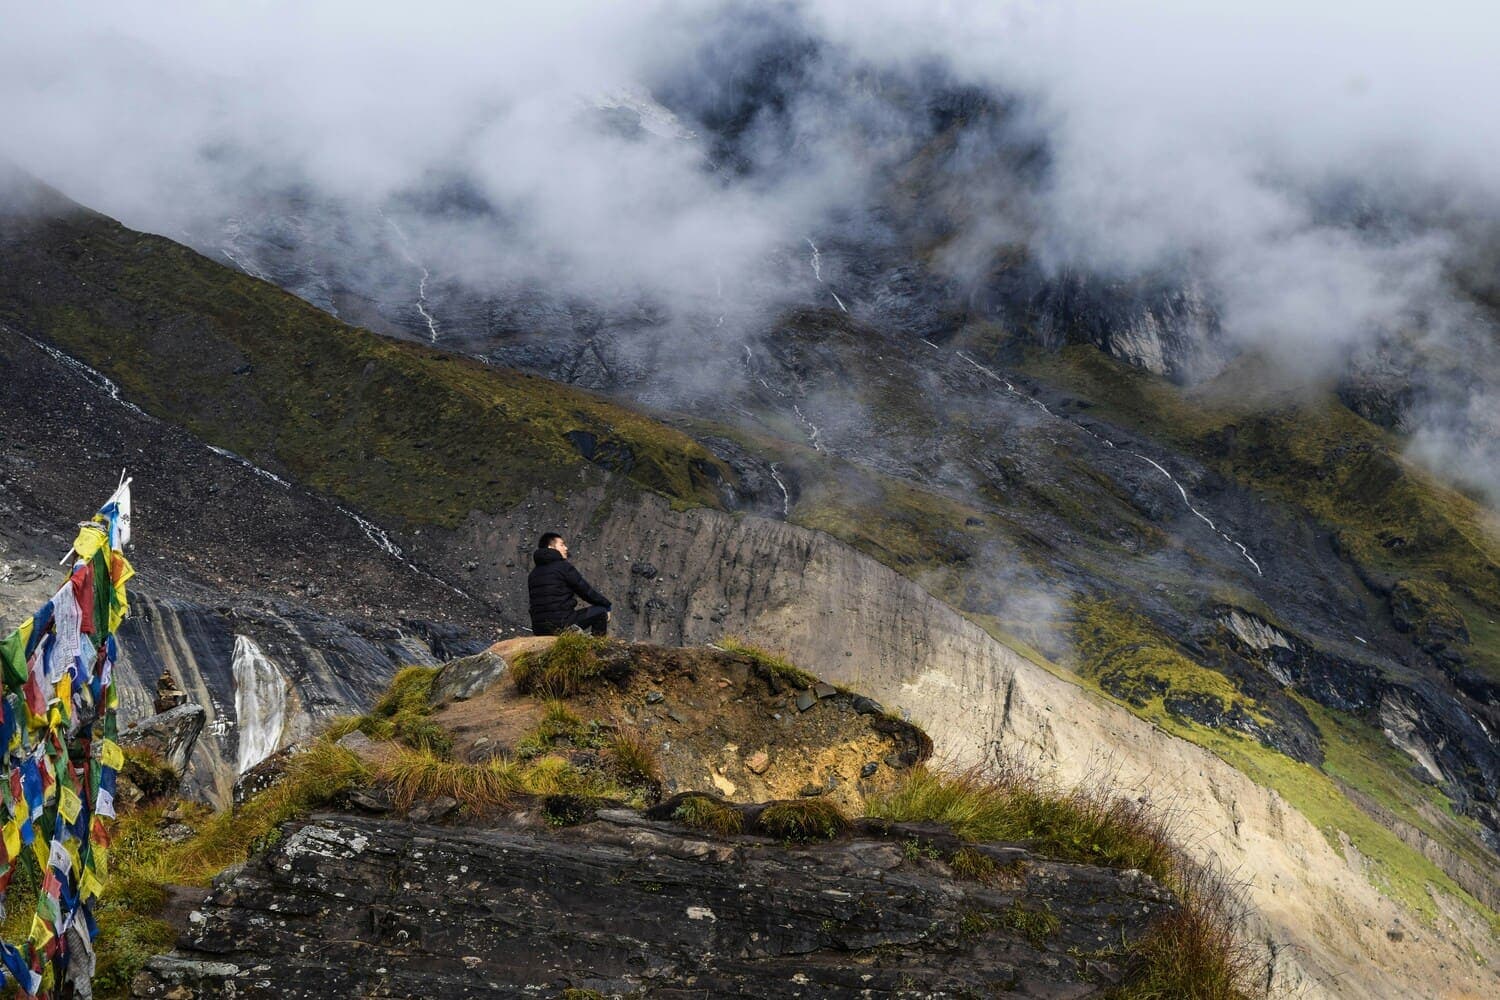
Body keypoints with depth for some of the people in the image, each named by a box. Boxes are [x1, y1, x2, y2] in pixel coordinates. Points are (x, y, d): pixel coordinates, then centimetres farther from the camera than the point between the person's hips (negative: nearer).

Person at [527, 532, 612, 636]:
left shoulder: (533, 574, 16)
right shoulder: (563, 566, -5)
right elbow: (586, 590, -1)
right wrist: (606, 604, 14)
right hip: (561, 625, -7)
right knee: (600, 611, 5)